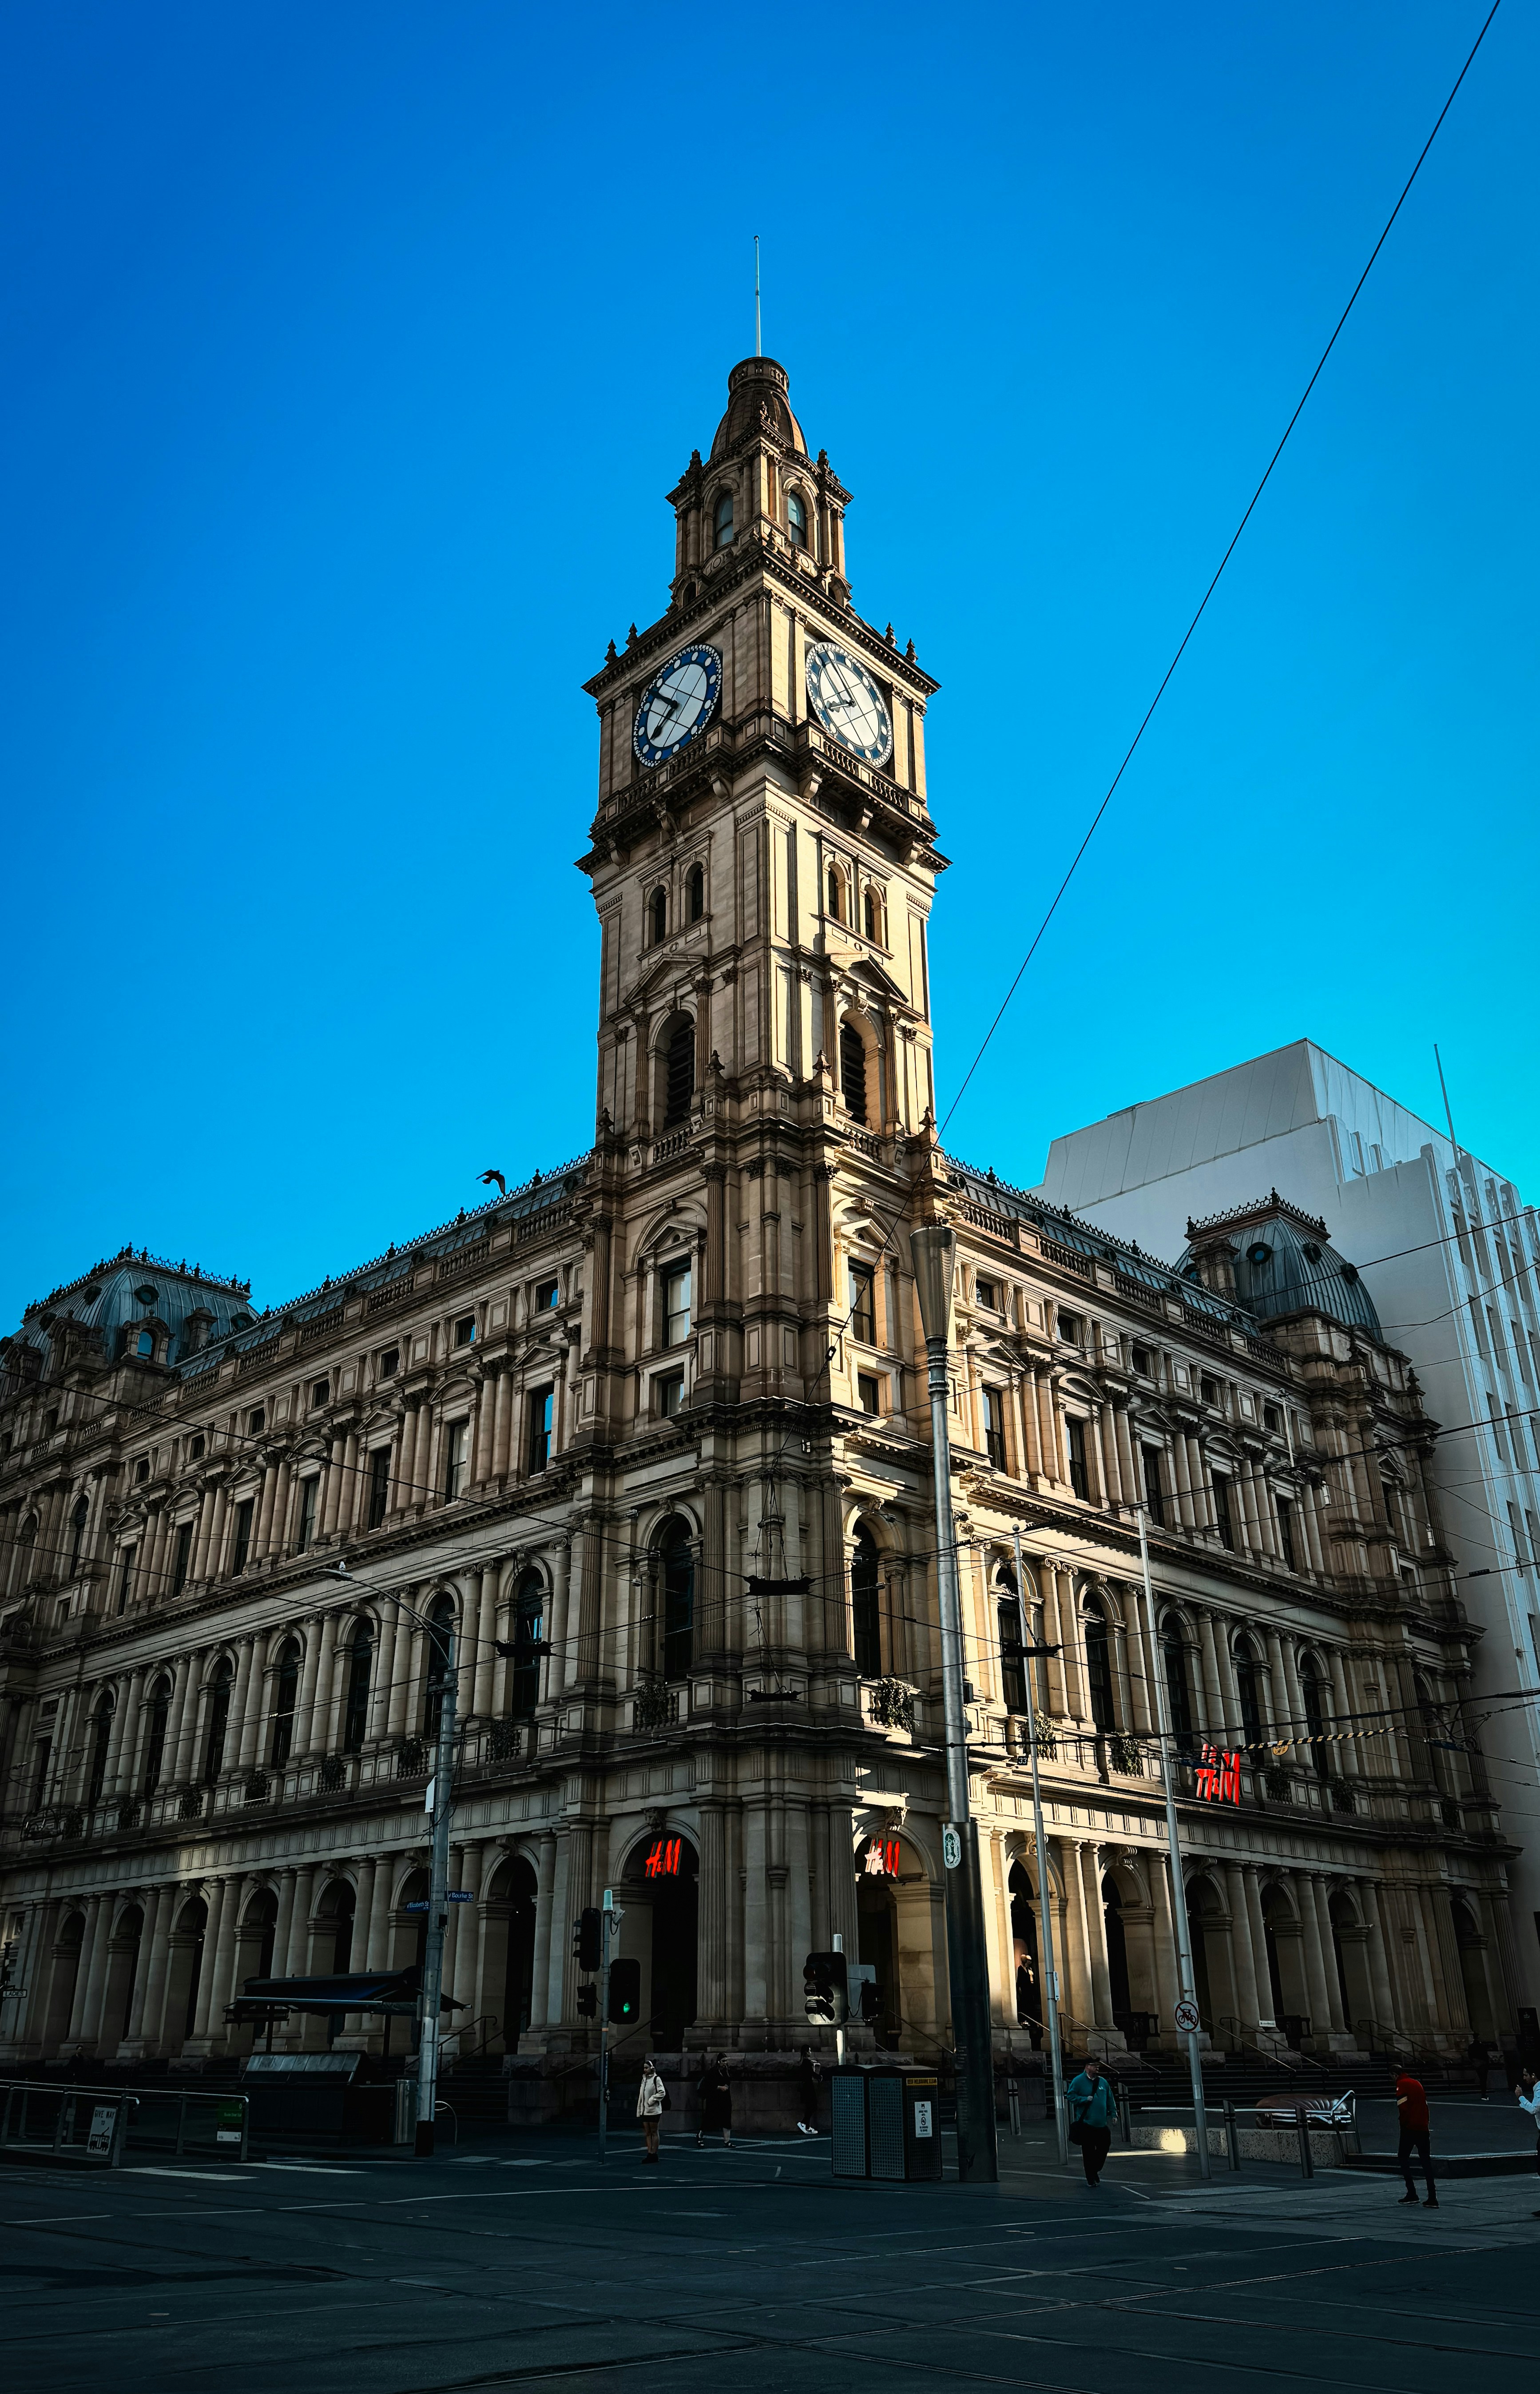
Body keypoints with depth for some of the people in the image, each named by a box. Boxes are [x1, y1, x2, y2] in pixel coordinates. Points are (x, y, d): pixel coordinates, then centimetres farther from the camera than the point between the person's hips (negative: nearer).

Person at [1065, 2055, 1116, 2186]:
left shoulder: (1103, 2082, 9)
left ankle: (1095, 2171, 30)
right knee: (1089, 2151, -1)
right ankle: (1091, 2179, 12)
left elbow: (1110, 2100, 15)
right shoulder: (1078, 2081, -5)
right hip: (1086, 2123, -5)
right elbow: (1070, 2096, -7)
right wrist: (1085, 2099, -16)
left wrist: (1113, 2114, 5)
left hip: (1102, 2124, 5)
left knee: (1104, 2148, 6)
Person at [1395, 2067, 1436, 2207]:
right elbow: (1425, 2104, 14)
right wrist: (1425, 2120, 14)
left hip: (1410, 2127, -7)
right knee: (1426, 2160, 7)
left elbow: (1403, 2106, -15)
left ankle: (1412, 2193, -2)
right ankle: (1432, 2198, 3)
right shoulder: (1417, 2083, 15)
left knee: (1403, 2158, 5)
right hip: (1423, 2127, 7)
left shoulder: (1402, 2084, -7)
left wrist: (1403, 2121, -2)